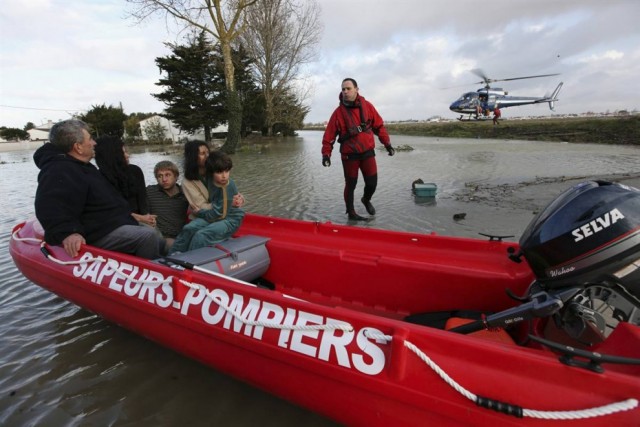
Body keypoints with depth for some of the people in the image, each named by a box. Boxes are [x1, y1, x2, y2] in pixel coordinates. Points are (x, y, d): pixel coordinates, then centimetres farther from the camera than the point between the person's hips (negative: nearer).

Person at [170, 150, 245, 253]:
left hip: (230, 219, -7)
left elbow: (217, 214, -18)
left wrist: (198, 212, -6)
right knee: (188, 229, -14)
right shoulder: (210, 179, -5)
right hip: (214, 214, 7)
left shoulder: (228, 187, -25)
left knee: (201, 236, -26)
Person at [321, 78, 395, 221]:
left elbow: (379, 125, 6)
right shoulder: (338, 112, -7)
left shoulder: (367, 106, -1)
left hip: (368, 152, 2)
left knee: (372, 183, 4)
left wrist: (387, 143, 3)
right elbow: (329, 135, -6)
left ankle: (366, 200, 37)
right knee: (350, 184, 6)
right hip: (349, 155, -2)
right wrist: (326, 153, -13)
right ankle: (351, 213, 23)